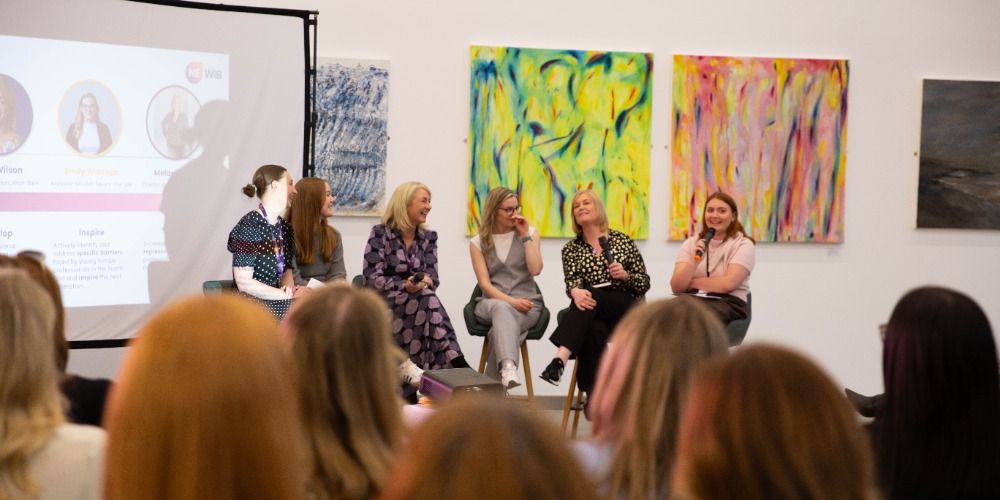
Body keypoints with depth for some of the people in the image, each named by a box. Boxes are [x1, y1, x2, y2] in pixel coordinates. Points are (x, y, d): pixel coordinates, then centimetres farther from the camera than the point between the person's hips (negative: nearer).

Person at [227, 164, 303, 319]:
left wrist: (289, 289, -7)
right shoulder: (249, 226, -11)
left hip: (279, 302, 8)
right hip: (254, 306, -8)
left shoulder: (285, 228, 14)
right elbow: (244, 283, -15)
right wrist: (289, 295, -15)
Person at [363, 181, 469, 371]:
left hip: (418, 302, 4)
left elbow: (433, 276, 3)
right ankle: (454, 361, -42)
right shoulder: (380, 233, -2)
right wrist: (404, 286, -24)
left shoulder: (429, 238, 12)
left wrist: (425, 281, -21)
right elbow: (372, 277, -11)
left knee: (428, 300, -33)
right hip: (384, 301, -4)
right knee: (427, 300, -32)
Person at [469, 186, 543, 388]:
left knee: (501, 324, -36)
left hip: (527, 302, 1)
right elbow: (485, 283, -1)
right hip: (492, 302, 0)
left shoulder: (530, 233, 12)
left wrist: (525, 236, -4)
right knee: (501, 309, -40)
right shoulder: (478, 242, 10)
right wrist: (510, 301, -17)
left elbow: (535, 269, -4)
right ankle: (508, 367, -64)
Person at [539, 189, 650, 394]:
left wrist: (625, 275, -12)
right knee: (593, 331, -37)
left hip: (627, 312, -1)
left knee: (589, 294, -35)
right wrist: (576, 292, -30)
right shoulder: (571, 249, 14)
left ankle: (560, 358, -53)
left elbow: (644, 283, 10)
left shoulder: (623, 241, 10)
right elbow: (572, 283, -5)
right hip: (596, 315, 1)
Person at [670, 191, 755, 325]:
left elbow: (728, 283, -10)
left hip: (729, 303, -3)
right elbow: (676, 287, 3)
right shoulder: (691, 243, 15)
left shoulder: (743, 244, 6)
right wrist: (693, 262, -13)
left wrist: (691, 283, -1)